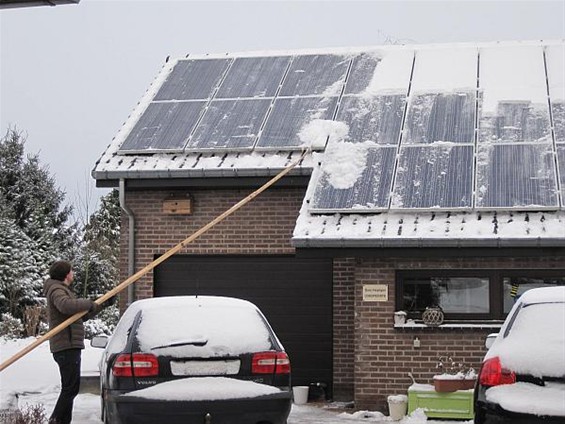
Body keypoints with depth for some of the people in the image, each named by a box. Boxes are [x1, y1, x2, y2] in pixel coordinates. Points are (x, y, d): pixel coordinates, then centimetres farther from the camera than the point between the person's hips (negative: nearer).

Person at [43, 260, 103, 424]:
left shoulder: (63, 290, 25)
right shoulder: (57, 290, -9)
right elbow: (66, 306, -33)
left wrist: (102, 304, 26)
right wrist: (88, 303, -20)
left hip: (69, 348, 11)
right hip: (67, 347, -11)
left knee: (69, 388, 13)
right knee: (71, 387, -13)